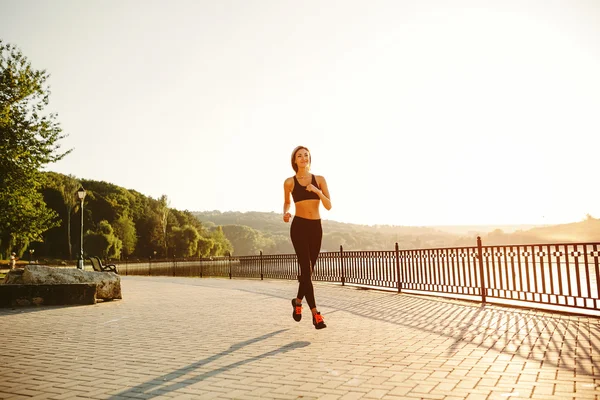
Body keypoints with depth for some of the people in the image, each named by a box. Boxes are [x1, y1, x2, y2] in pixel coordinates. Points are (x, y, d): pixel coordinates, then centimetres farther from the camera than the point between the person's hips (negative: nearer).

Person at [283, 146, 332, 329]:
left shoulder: (319, 179, 5)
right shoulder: (289, 182, 2)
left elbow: (329, 206, -1)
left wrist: (317, 191, -17)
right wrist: (285, 214, -4)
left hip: (316, 227, 3)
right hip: (299, 226, -3)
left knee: (309, 269, 12)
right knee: (306, 269, -12)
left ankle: (298, 301, 36)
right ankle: (315, 313, -9)